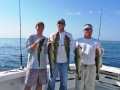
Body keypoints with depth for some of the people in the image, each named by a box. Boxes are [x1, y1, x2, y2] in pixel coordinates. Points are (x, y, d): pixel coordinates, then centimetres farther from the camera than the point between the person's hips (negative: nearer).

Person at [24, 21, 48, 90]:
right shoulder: (31, 37, 0)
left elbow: (47, 52, 0)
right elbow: (28, 50, -9)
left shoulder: (46, 39, 9)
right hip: (33, 66, -3)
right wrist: (36, 43, -24)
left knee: (40, 84, 13)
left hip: (43, 66, 4)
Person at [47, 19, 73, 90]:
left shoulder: (69, 35, 2)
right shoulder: (52, 35, 3)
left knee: (64, 81, 12)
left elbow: (71, 46, -7)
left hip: (64, 61, 0)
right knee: (52, 80, 7)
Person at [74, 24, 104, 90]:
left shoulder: (96, 41, 4)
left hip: (91, 66, 1)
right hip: (81, 65, -1)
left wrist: (100, 50, -21)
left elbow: (101, 53, 2)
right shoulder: (78, 40, 2)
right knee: (79, 85, 8)